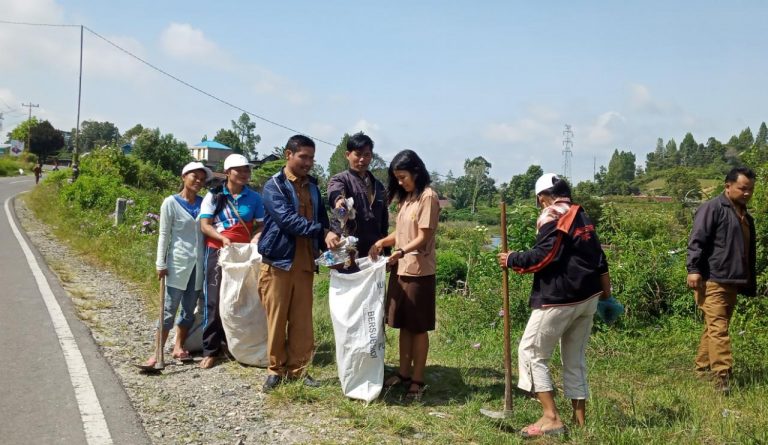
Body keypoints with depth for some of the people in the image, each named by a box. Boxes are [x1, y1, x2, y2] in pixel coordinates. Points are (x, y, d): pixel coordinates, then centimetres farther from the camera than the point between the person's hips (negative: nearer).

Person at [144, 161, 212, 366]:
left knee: (189, 309, 10)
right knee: (169, 309, -2)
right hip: (178, 263, -4)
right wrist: (161, 263, -8)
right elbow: (164, 234, -4)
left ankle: (178, 347, 22)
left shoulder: (204, 203, 7)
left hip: (199, 264, 4)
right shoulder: (171, 202, -4)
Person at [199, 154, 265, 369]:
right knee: (215, 301, -3)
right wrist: (223, 238, -21)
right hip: (218, 252, -2)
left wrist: (256, 238, -16)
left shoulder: (254, 198, 5)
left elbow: (260, 225, 6)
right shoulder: (214, 196, 0)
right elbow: (205, 225, -4)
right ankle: (210, 351, 2)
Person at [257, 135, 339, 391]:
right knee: (276, 319, 2)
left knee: (302, 320, 6)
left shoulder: (312, 187, 13)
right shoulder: (274, 186, -6)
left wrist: (328, 245, -3)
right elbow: (287, 219, -20)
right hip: (278, 262, -5)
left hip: (305, 264, 5)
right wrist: (323, 232, -30)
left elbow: (322, 220, 16)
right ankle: (277, 370, 14)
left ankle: (298, 369, 16)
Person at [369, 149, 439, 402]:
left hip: (419, 271, -8)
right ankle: (404, 374, 23)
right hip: (400, 269, 8)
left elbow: (423, 238, -16)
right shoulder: (405, 198, 14)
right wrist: (382, 242, -4)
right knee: (403, 325, 13)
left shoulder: (428, 197, -12)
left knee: (418, 327, 1)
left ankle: (417, 380, 9)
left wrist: (401, 252, -30)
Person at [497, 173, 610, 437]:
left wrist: (511, 260, -6)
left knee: (531, 353, -2)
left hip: (560, 299, -9)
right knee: (575, 358, 14)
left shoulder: (552, 218, -10)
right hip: (588, 298, 9)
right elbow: (599, 259, 21)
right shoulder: (583, 218, 16)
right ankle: (579, 420, 17)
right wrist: (605, 292, 31)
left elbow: (543, 257, -20)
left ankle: (551, 418, -7)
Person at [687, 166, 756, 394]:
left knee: (714, 328, 13)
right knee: (718, 327, -13)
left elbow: (749, 253, 26)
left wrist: (750, 285, 23)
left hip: (732, 282, 9)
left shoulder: (746, 216, 21)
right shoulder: (713, 208, -7)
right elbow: (697, 240, -15)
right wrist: (693, 269, -24)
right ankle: (722, 375, -16)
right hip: (712, 280, -9)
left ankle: (702, 367, 22)